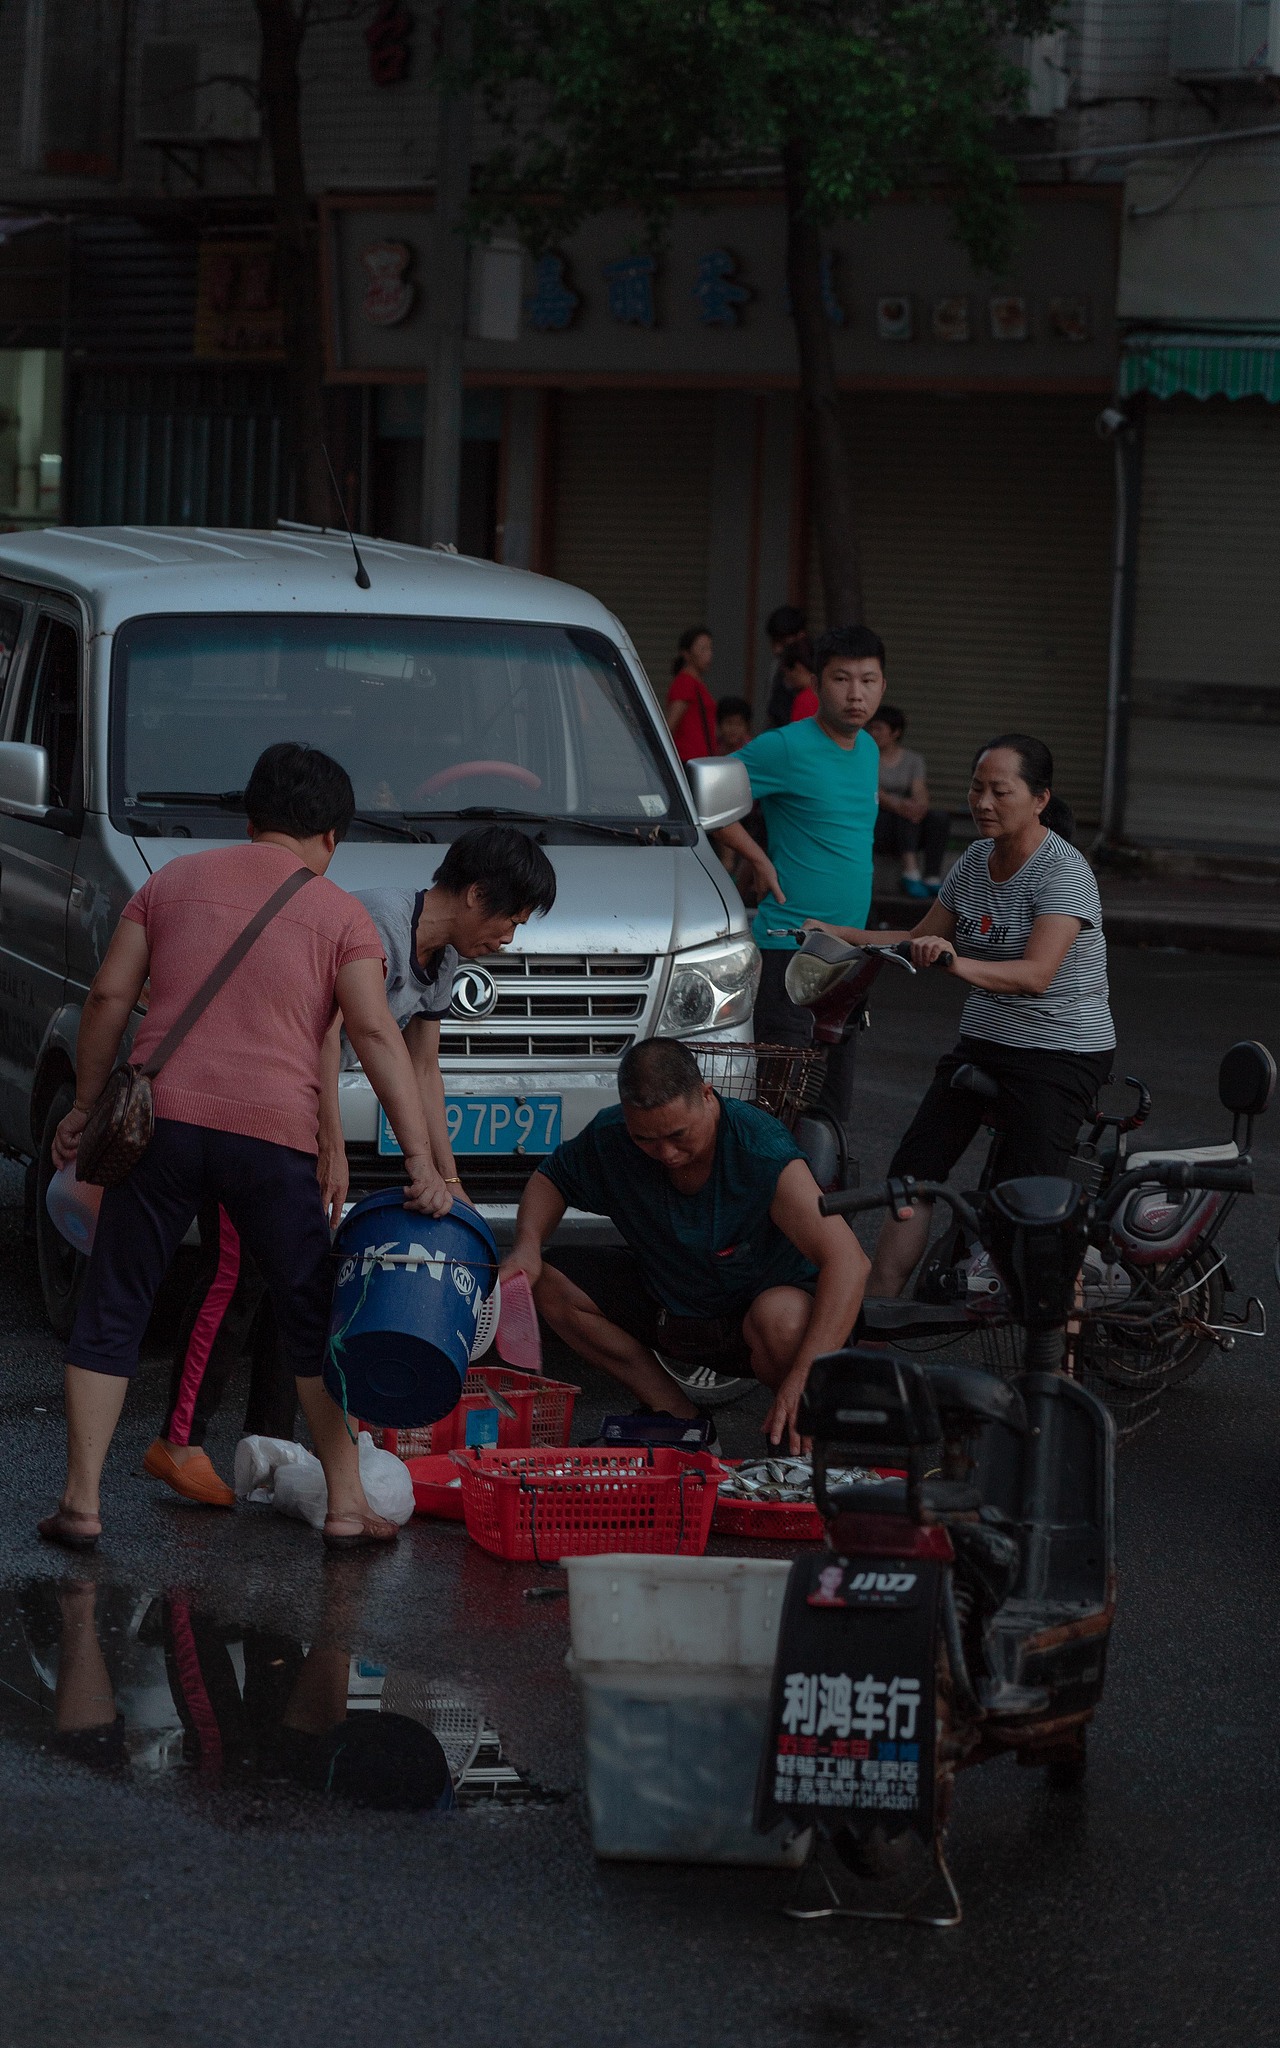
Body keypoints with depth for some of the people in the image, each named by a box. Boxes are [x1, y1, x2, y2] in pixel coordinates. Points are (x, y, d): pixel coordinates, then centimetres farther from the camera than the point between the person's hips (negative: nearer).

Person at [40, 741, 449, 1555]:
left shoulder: (174, 881, 14)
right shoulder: (340, 915, 6)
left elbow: (110, 995, 8)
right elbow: (377, 1036, -4)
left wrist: (87, 1103, 17)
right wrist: (423, 1161, -7)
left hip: (164, 1117, 1)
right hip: (274, 1134, -1)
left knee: (112, 1312, 9)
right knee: (313, 1321, 12)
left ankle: (81, 1502, 5)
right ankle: (348, 1506, 13)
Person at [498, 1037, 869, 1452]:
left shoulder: (762, 1150, -31)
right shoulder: (609, 1136, -16)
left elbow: (849, 1262, -37)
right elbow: (550, 1179, 7)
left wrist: (803, 1379, -47)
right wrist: (527, 1245, -17)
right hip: (662, 1309, 6)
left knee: (782, 1316, -40)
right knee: (547, 1281, -11)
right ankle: (678, 1415, -5)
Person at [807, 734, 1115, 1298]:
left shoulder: (1063, 872, -17)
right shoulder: (975, 861, 7)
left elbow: (1035, 974, -29)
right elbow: (922, 941, 18)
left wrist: (957, 963, -45)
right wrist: (837, 934, 7)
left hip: (1062, 1054, -7)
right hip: (983, 1041, 7)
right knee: (914, 1169, -6)